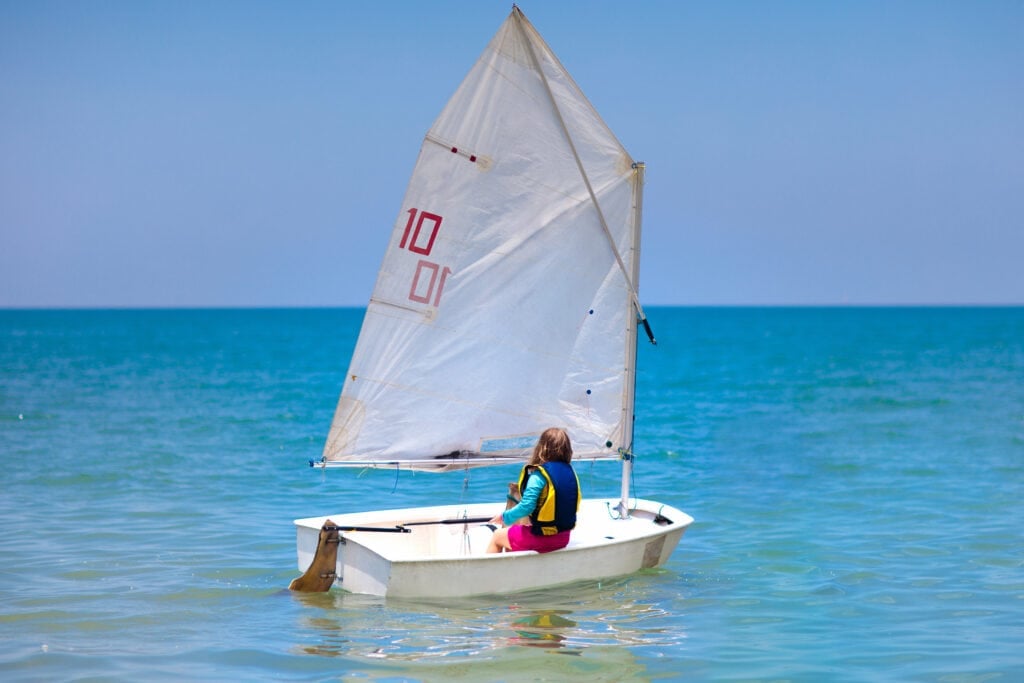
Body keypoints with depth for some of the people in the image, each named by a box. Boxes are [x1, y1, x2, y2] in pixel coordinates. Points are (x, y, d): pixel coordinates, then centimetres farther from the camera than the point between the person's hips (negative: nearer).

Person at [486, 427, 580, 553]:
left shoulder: (539, 475, -18)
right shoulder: (570, 471, 1)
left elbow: (526, 506, -24)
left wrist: (505, 517, -7)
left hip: (542, 538, -7)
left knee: (497, 536, 20)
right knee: (511, 534, 30)